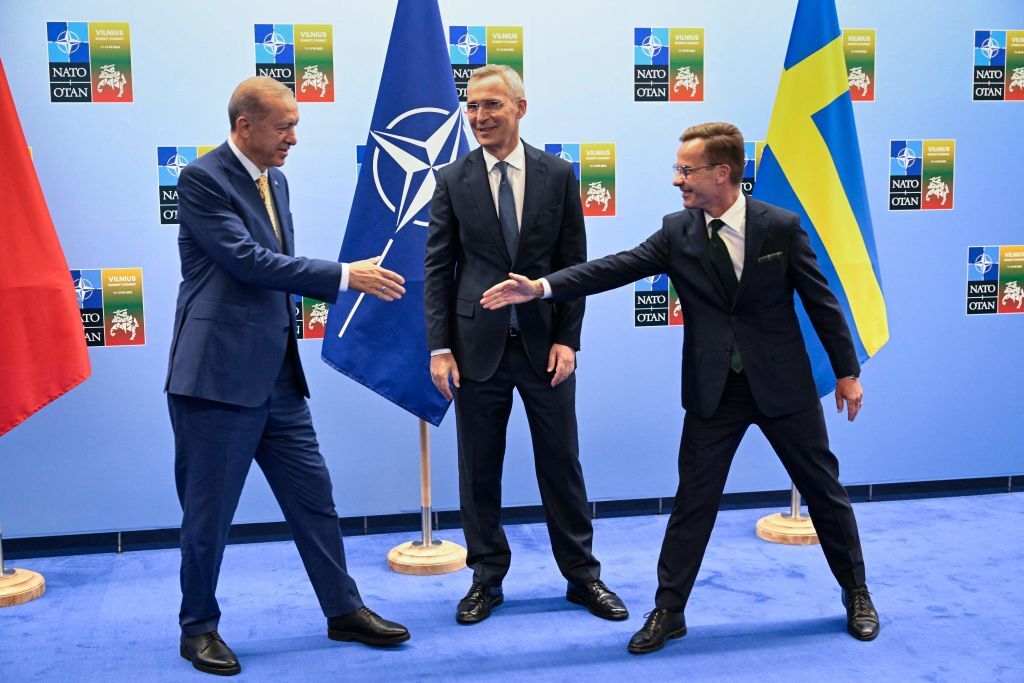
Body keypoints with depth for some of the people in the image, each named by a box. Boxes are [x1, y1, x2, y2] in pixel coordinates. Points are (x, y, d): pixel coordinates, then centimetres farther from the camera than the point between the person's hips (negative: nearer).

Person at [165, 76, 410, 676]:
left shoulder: (275, 180, 13)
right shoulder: (202, 179, -12)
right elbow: (249, 261, -21)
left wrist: (353, 280, 4)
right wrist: (345, 275, -19)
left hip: (277, 376, 8)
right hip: (218, 374, -8)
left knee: (314, 496, 12)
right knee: (209, 510, 6)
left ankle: (344, 610, 24)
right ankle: (199, 626, 24)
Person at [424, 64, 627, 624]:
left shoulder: (558, 175, 2)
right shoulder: (452, 180, 2)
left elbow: (575, 263, 2)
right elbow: (438, 269, 1)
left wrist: (567, 339, -5)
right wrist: (440, 347, -5)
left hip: (545, 344, 0)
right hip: (479, 345, 0)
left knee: (561, 464, 8)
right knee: (479, 470, 8)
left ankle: (582, 576, 22)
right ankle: (486, 579, 23)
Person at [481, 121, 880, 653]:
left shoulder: (781, 226, -8)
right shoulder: (677, 232, -3)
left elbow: (820, 301, -2)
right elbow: (618, 267, -13)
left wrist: (846, 371, 1)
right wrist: (542, 287, -24)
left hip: (783, 384, -1)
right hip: (713, 390, 1)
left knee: (823, 490, 11)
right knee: (693, 500, 4)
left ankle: (856, 593, 32)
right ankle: (668, 610, 16)